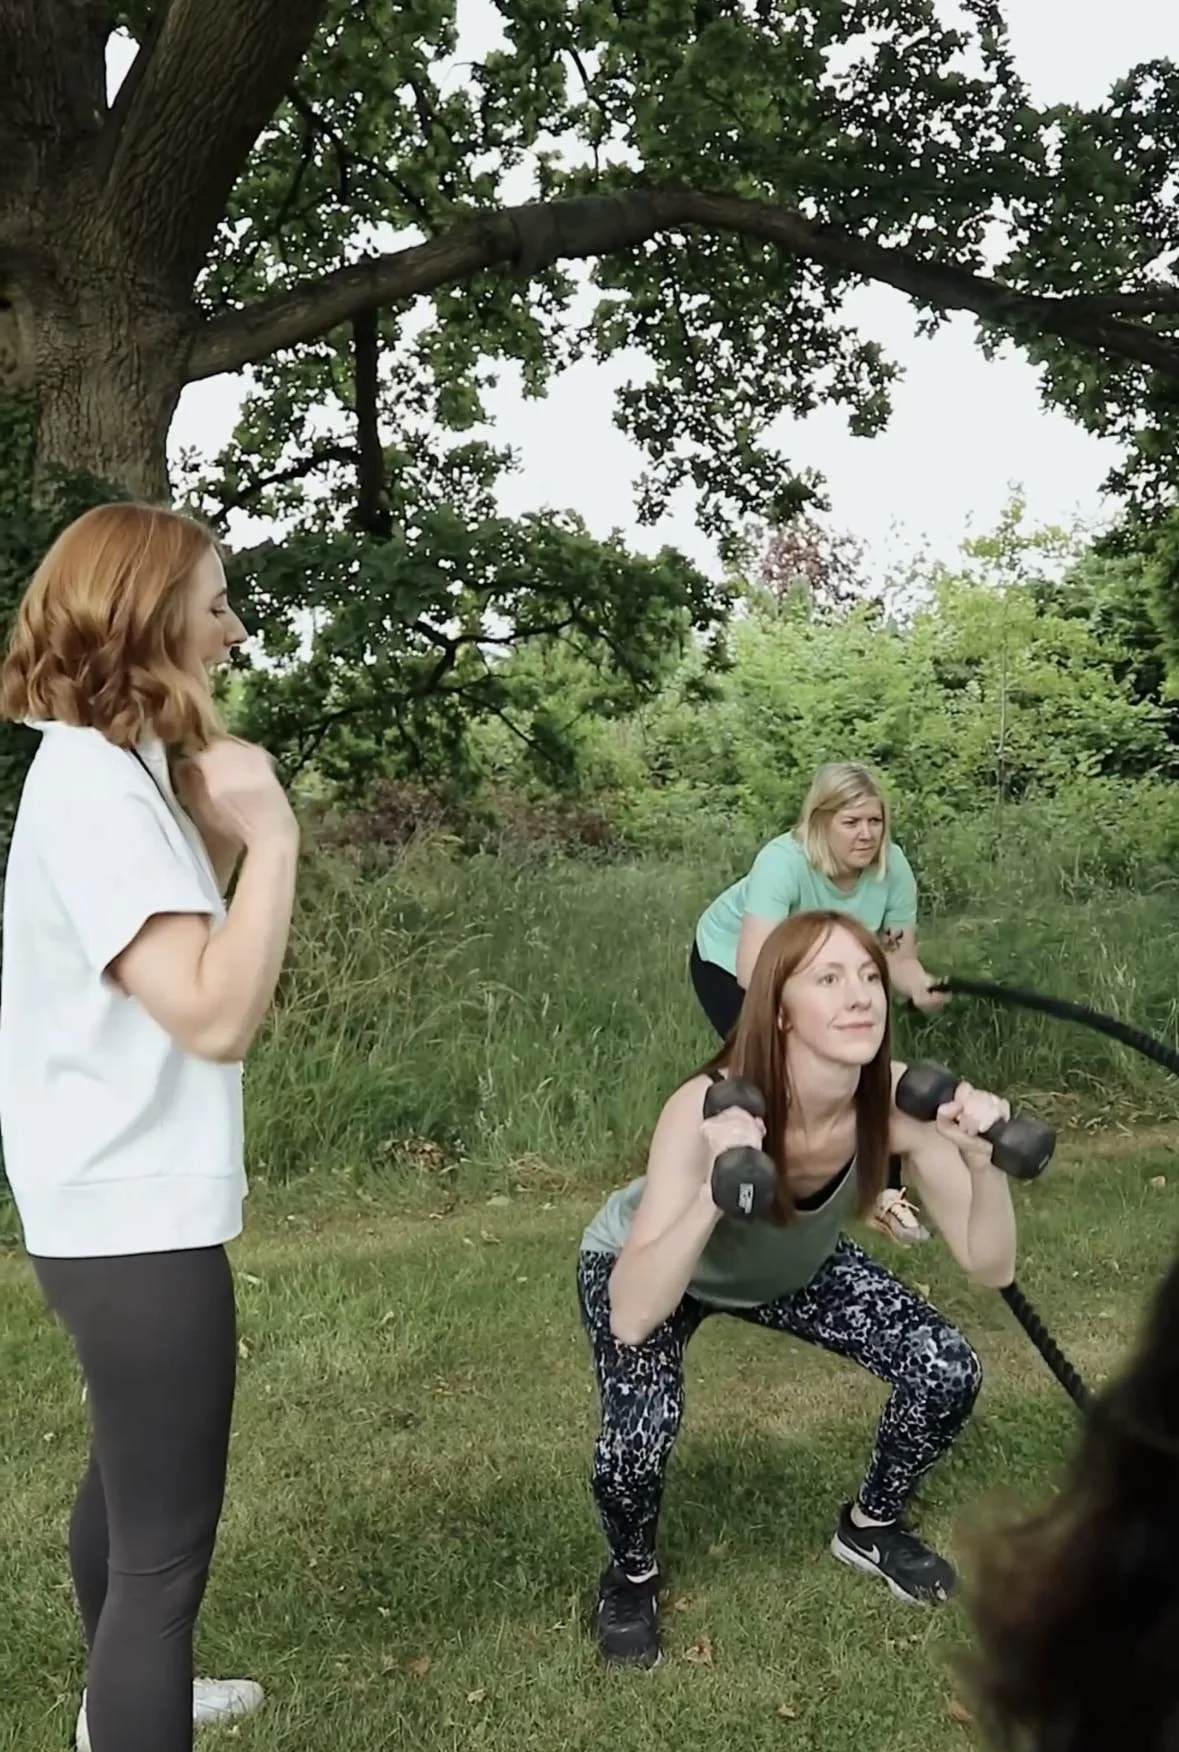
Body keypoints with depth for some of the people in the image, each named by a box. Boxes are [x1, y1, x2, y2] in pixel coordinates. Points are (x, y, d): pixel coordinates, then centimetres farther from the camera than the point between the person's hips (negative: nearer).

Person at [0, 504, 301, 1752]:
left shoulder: (114, 769, 10)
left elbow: (188, 968, 14)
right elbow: (216, 1017, -30)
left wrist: (216, 840, 2)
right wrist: (269, 840, -23)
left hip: (123, 1205, 11)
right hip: (137, 1217, -11)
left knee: (131, 1479, 27)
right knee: (165, 1543, -2)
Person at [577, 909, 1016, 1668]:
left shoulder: (897, 1100, -29)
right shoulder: (708, 1110, -41)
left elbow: (992, 1266, -23)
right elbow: (633, 1318, -45)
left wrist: (985, 1161, -41)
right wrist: (715, 1192, -59)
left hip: (794, 1266, 4)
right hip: (643, 1262, -4)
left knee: (948, 1373, -10)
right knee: (642, 1433, -30)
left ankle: (871, 1526, 22)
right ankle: (631, 1574, 7)